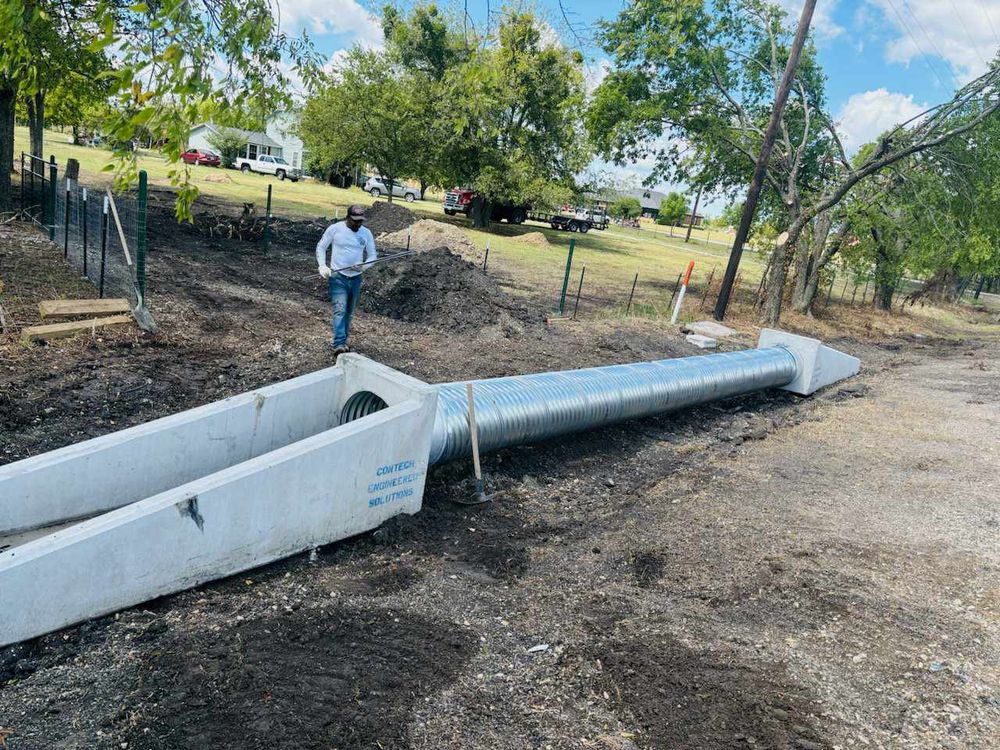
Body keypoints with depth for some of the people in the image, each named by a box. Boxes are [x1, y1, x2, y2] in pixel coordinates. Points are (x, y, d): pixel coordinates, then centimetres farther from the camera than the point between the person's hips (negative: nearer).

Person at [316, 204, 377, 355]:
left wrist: (364, 265, -13)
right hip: (338, 276, -4)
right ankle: (339, 344, -23)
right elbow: (320, 247, 3)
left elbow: (372, 255, 8)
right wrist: (322, 266, -11)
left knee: (349, 312, 13)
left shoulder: (366, 233, 3)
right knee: (340, 310, -16)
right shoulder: (335, 229, -5)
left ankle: (343, 340, 26)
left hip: (356, 278, 4)